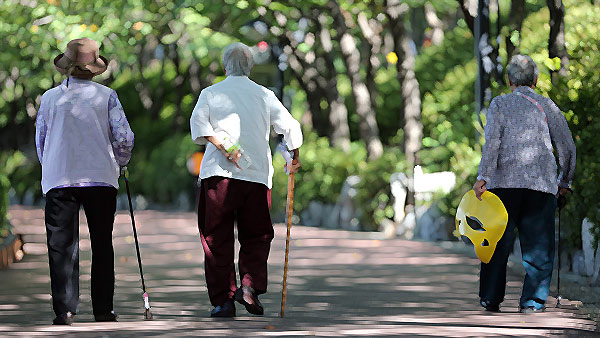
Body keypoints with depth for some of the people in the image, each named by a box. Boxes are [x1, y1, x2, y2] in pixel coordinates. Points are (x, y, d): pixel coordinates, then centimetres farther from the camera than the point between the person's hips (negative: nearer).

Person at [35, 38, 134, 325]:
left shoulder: (50, 98, 4)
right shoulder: (106, 96, 0)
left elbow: (40, 142, 11)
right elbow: (124, 137, -3)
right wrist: (120, 162, 16)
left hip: (58, 180, 0)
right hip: (101, 179, 0)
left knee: (61, 246, 0)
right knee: (102, 246, 8)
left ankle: (64, 309, -8)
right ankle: (103, 309, 7)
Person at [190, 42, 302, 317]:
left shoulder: (211, 93, 8)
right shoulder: (265, 95, 10)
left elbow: (198, 122, -9)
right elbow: (291, 126, 6)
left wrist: (224, 146, -12)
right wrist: (295, 158, 22)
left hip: (219, 172, -1)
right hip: (256, 175, 1)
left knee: (217, 238, 3)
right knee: (256, 236, 11)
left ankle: (223, 298, -1)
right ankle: (250, 284, -11)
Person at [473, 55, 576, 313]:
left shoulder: (500, 104, 7)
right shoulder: (548, 106, 12)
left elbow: (492, 141, -7)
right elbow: (567, 146, 11)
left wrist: (483, 177, -11)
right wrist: (564, 181, 23)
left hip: (504, 182, 0)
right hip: (542, 185, 0)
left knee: (498, 243, 7)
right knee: (538, 246, 4)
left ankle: (491, 299, 7)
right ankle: (532, 301, -2)